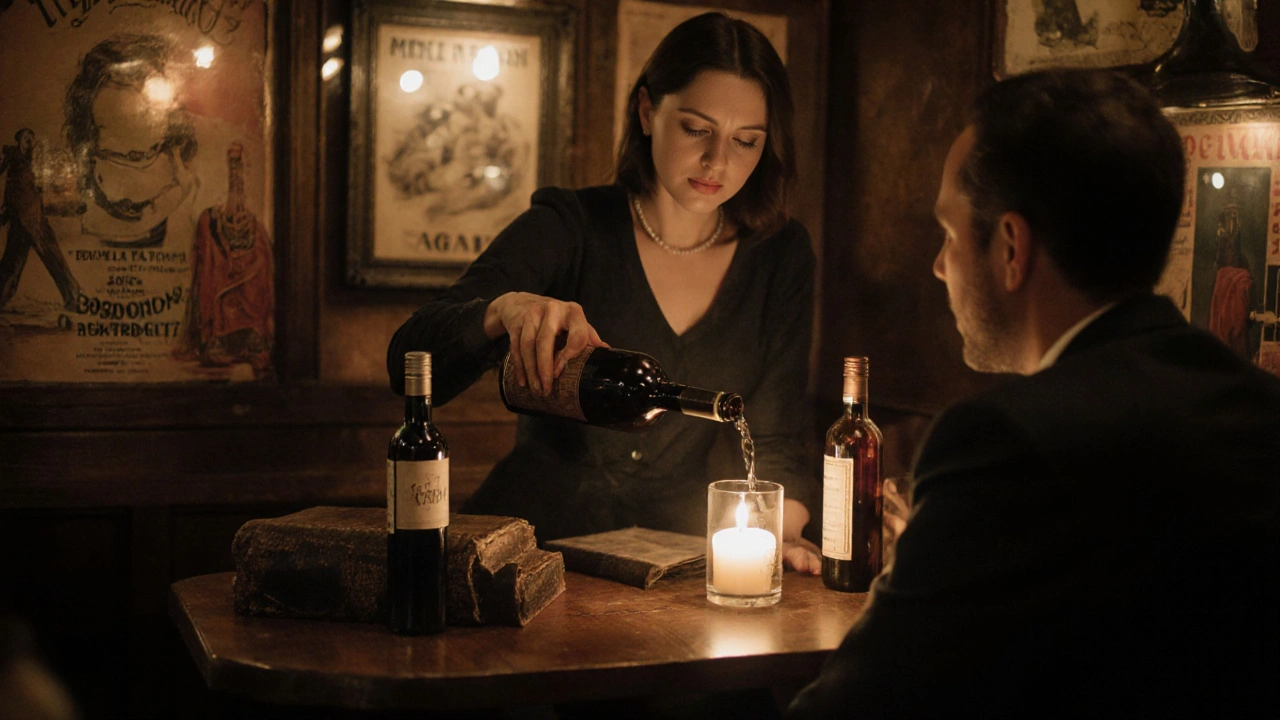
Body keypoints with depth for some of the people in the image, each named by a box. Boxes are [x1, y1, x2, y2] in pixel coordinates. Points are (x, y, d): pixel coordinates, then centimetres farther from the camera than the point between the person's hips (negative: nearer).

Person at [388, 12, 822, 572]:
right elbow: (408, 363, -12)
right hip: (536, 540, -2)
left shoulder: (780, 257, 5)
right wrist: (504, 309, -33)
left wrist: (781, 535, -14)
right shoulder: (567, 229, -3)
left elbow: (774, 438, 6)